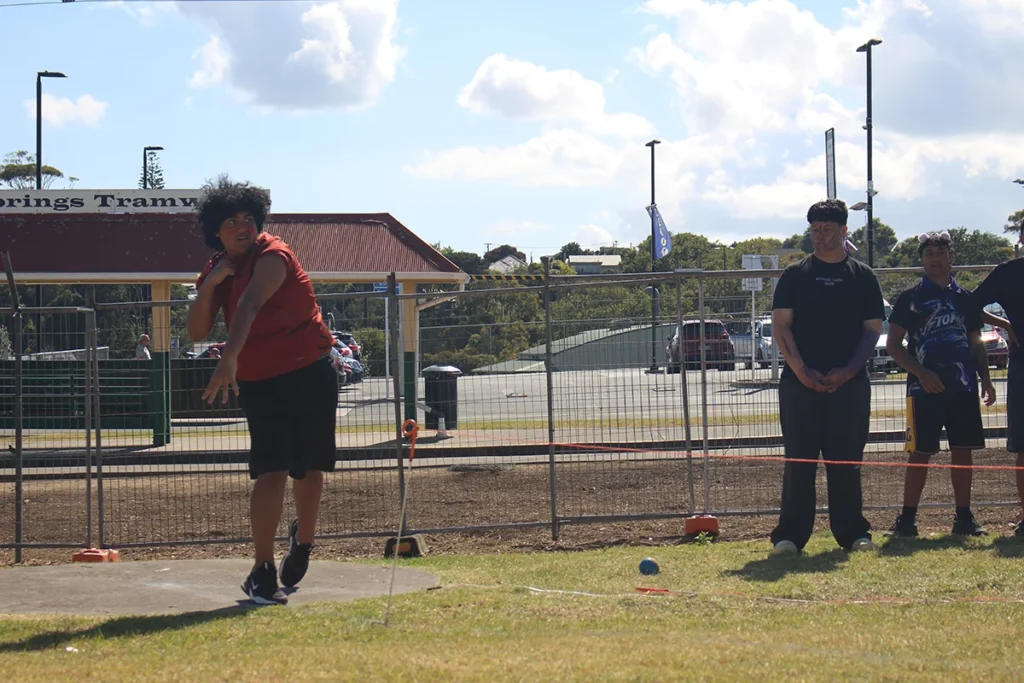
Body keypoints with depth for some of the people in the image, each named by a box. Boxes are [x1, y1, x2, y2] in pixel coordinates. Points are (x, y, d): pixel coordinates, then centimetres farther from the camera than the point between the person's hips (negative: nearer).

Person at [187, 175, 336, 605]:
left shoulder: (273, 256, -16)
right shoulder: (217, 270, 5)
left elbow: (250, 305, -33)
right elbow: (196, 331, -1)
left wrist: (230, 358, -48)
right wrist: (210, 283, -16)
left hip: (310, 374, -3)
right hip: (259, 383, 3)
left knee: (309, 469, 9)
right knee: (272, 472, -12)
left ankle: (302, 540, 37)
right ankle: (262, 574, -11)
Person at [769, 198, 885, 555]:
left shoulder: (863, 277, 9)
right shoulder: (795, 275, 7)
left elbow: (873, 329, 5)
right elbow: (781, 326, 2)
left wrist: (848, 371, -9)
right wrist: (802, 371, -11)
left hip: (850, 383, 0)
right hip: (799, 383, 0)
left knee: (846, 462, 3)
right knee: (799, 462, 0)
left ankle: (852, 532, 11)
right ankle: (790, 535, 3)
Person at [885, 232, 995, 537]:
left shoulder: (966, 298, 13)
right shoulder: (911, 298, 2)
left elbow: (976, 343, 19)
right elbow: (893, 344, 0)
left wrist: (985, 378, 5)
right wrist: (921, 373, -12)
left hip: (963, 387, 4)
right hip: (925, 388, -4)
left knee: (963, 451, 4)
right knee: (920, 454, -4)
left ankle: (964, 517, 11)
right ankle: (907, 518, 1)